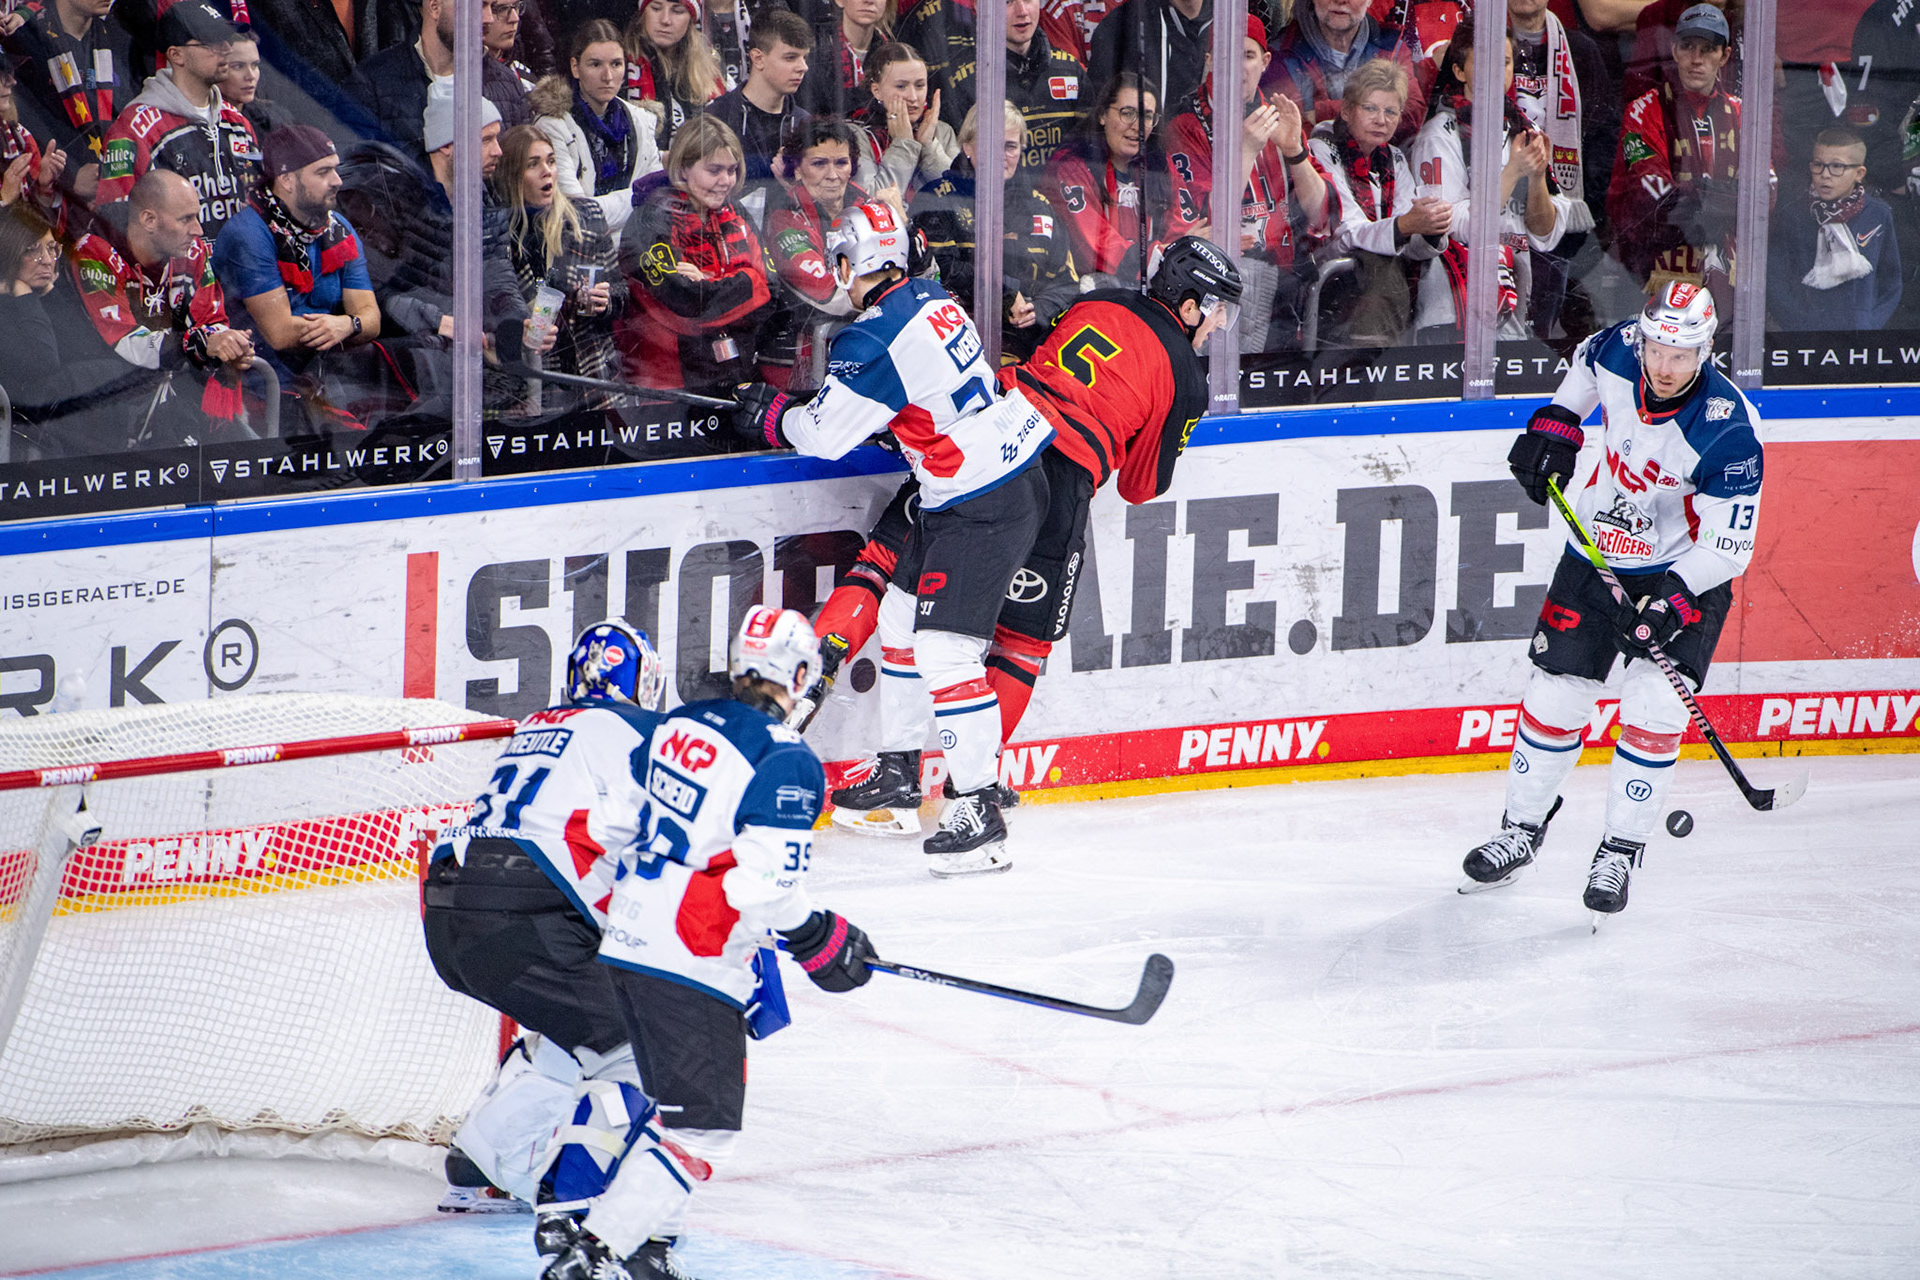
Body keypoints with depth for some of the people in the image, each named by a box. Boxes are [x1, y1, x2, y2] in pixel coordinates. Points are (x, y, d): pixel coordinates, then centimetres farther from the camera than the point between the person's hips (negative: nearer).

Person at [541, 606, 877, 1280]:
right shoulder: (785, 759, -14)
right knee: (702, 1124, -6)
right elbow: (766, 880, -22)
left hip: (627, 941, 9)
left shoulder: (680, 724, 10)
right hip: (693, 965, -9)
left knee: (680, 1095, 24)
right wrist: (819, 939, -6)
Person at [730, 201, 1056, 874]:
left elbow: (825, 434, -15)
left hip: (983, 507, -10)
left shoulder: (877, 338, -21)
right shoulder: (931, 299, 8)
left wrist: (770, 414, 5)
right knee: (900, 621, 19)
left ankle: (979, 811, -16)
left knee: (945, 647, -15)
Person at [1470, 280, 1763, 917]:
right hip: (1601, 552, 4)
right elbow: (1587, 360, 12)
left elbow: (1729, 545, -25)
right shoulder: (1618, 351, -16)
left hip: (1688, 571, -4)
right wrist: (1557, 421, 1)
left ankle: (1620, 851, 1)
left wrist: (1674, 598, -37)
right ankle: (1523, 826, 23)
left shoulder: (1727, 430, -29)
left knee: (1653, 709, -15)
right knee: (1555, 691, 4)